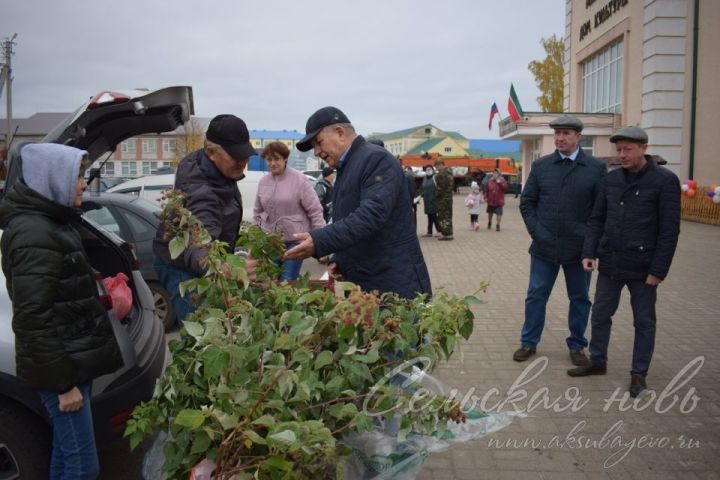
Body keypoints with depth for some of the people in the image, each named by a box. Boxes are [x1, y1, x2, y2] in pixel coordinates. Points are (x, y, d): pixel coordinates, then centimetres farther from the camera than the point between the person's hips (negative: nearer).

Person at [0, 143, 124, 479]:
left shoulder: (52, 222, 11)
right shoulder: (33, 234, -20)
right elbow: (32, 319, -23)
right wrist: (62, 381, -19)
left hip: (72, 359, 9)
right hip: (60, 367, -9)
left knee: (66, 452, 19)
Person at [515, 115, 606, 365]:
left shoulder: (596, 168, -2)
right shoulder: (541, 165, 3)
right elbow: (527, 202, 7)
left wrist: (590, 237, -8)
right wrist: (536, 231, -3)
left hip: (579, 248, -1)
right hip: (544, 246, 1)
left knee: (580, 298, 12)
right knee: (536, 295, 8)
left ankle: (577, 345, 28)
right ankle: (529, 342, 22)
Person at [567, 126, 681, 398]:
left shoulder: (664, 180, -8)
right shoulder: (610, 179, 5)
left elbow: (669, 230, -10)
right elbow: (596, 220, 10)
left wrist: (658, 270, -13)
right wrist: (589, 252, -1)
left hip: (642, 267, -4)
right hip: (610, 263, 5)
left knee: (644, 322, 8)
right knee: (600, 315, 13)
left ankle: (638, 373, 21)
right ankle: (597, 362, 29)